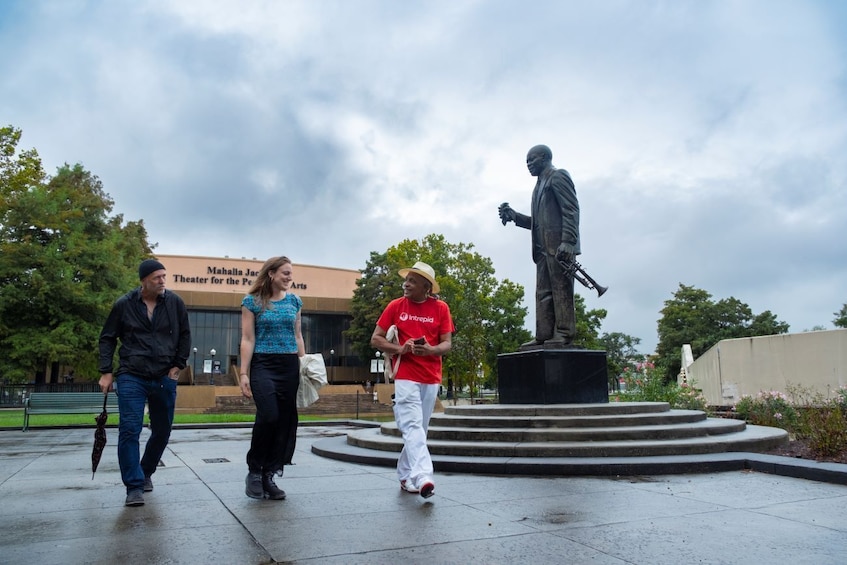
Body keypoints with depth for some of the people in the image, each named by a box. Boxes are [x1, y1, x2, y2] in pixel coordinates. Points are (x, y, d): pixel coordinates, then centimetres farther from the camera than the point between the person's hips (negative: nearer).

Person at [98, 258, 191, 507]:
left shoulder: (175, 303, 0)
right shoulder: (124, 304, -3)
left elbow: (185, 335, 9)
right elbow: (107, 338, 6)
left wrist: (178, 366, 3)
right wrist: (106, 372, 0)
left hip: (165, 378, 2)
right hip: (131, 377, -2)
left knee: (162, 431, 10)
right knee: (129, 430, -9)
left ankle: (146, 472, 33)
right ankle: (134, 486, -2)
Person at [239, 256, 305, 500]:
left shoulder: (294, 301, 11)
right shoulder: (252, 301, -1)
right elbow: (248, 340, -3)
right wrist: (244, 373, -8)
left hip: (290, 366, 4)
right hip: (263, 364, -4)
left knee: (285, 421, 2)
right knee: (269, 415, -18)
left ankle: (269, 476, 14)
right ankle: (254, 471, 5)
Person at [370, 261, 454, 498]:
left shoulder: (440, 308, 2)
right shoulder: (396, 306, 1)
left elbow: (447, 343, 1)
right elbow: (375, 339, 2)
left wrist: (430, 350, -20)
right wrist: (398, 349, -15)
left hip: (431, 378, 2)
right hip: (405, 375, -2)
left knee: (419, 429, 9)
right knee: (412, 426, -15)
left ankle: (405, 475, 23)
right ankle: (422, 477, -25)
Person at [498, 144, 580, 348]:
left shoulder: (558, 176, 1)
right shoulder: (540, 185, 27)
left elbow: (571, 210, -11)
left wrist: (567, 241, -22)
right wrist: (515, 216, 12)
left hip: (559, 245, -9)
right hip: (544, 247, 9)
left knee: (561, 289, -10)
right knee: (543, 293, 4)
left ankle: (563, 334, -10)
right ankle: (544, 337, 3)